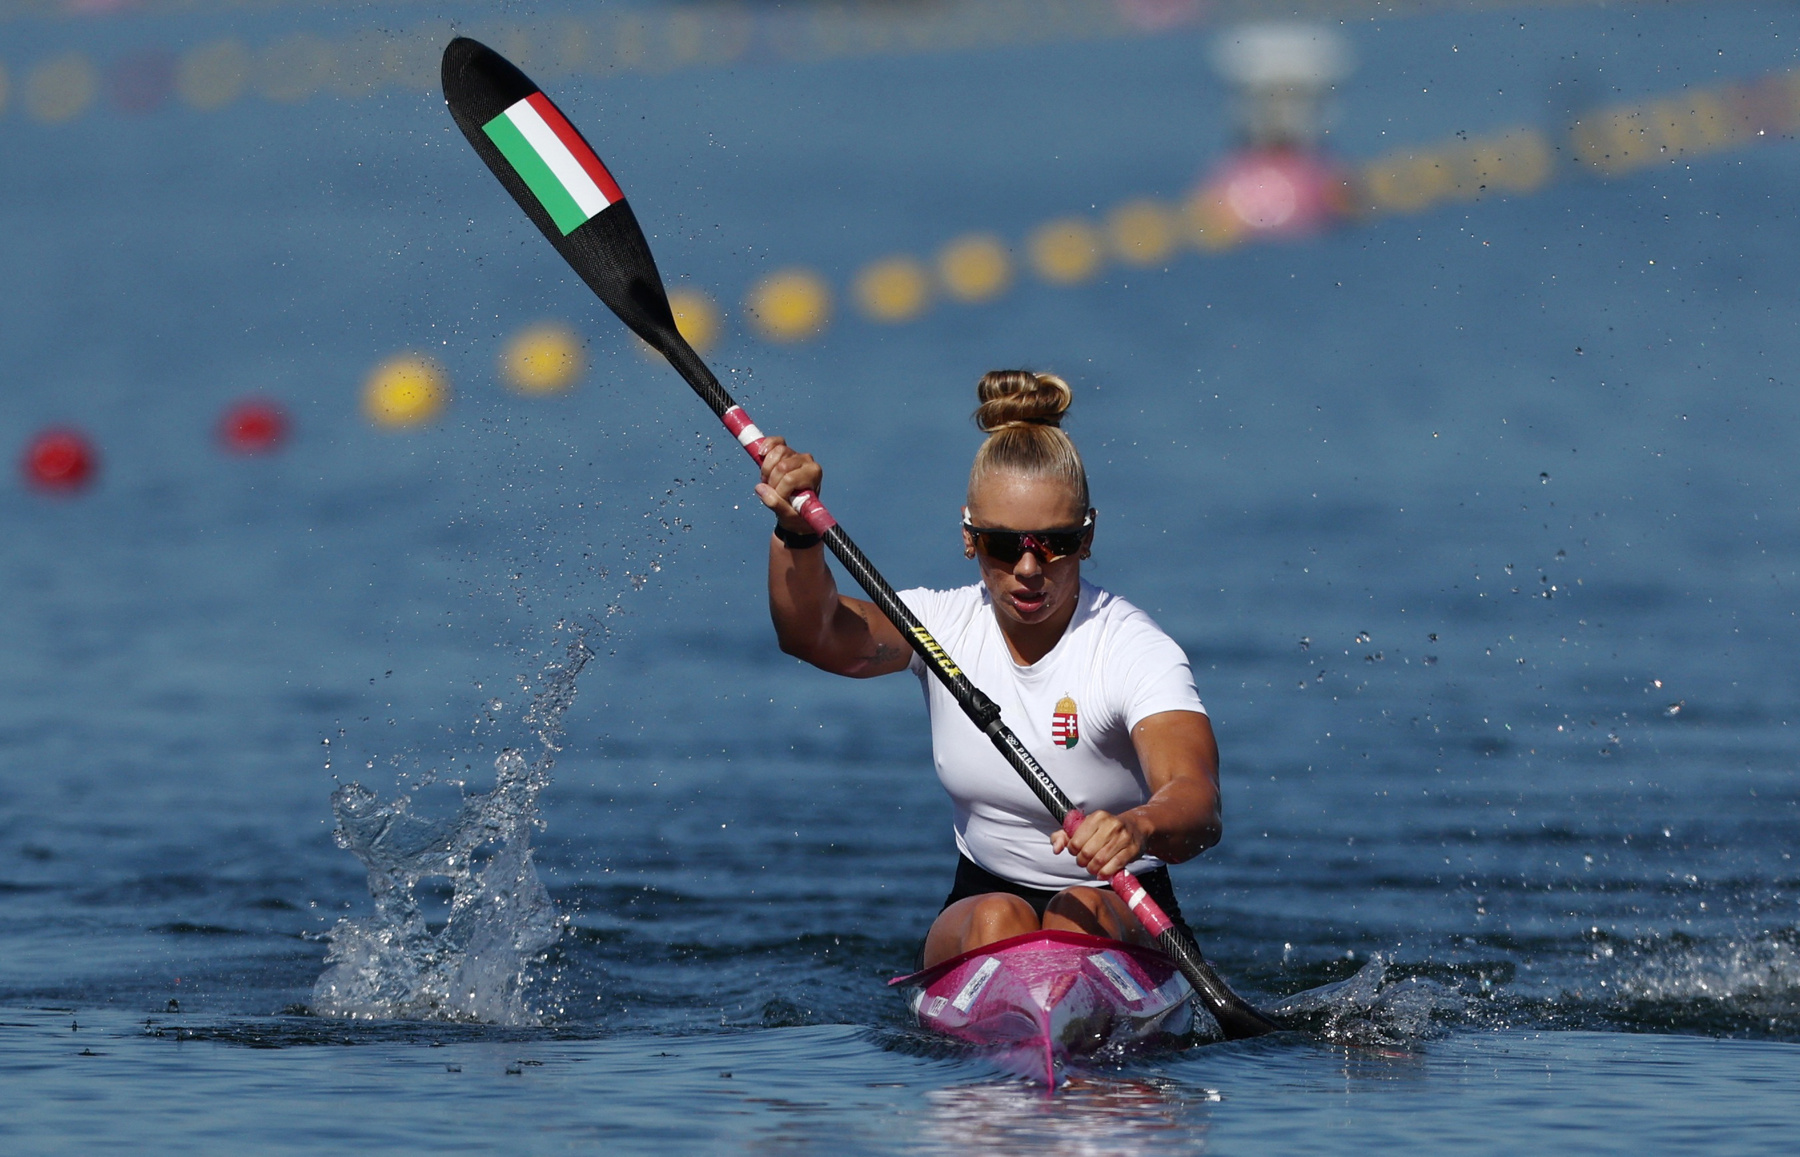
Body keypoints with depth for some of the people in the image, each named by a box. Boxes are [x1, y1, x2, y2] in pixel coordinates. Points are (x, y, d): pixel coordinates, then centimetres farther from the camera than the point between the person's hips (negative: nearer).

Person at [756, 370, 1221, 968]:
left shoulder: (1132, 650, -16)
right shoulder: (947, 625, -3)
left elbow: (1199, 806, -33)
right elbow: (813, 633, -22)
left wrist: (1138, 827, -57)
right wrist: (798, 531, -43)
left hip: (1124, 924, -3)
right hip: (981, 894, 3)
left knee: (1080, 912, -34)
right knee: (997, 921, -30)